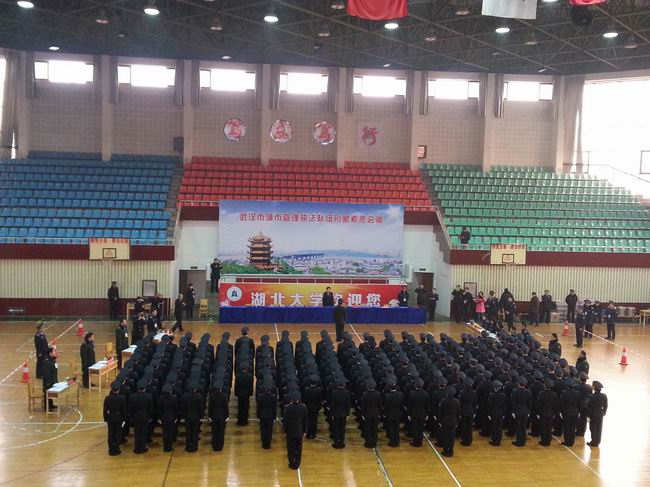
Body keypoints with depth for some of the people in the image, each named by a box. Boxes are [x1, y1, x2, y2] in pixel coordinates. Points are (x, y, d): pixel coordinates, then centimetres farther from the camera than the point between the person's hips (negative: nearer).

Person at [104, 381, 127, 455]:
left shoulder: (107, 398, -12)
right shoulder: (122, 398, -14)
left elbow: (105, 410, -6)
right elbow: (124, 409, -7)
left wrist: (105, 418, 6)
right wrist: (124, 418, 6)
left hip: (110, 418, 1)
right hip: (119, 418, -1)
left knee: (111, 434, 11)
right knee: (118, 434, 10)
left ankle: (111, 450, 17)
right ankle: (116, 449, 14)